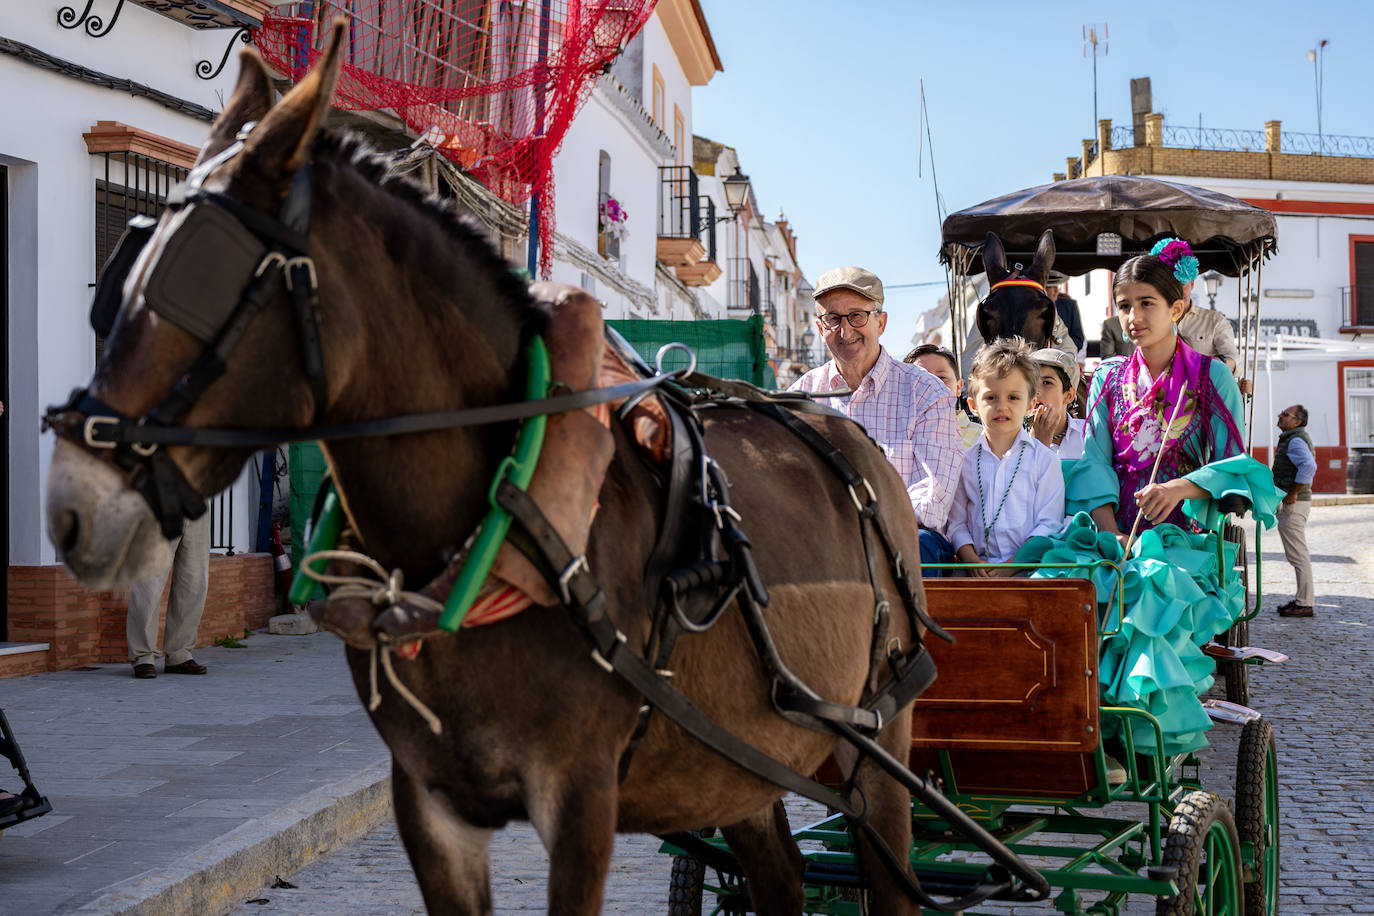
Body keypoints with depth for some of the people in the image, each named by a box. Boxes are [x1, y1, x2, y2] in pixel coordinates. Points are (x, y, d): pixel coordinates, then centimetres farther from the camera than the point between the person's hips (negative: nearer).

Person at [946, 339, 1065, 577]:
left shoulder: (1045, 459, 6)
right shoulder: (965, 461, 14)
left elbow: (1049, 524, 0)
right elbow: (956, 521, 11)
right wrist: (971, 560, -7)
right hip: (978, 571, 3)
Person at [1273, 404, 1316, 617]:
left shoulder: (1295, 441, -15)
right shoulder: (1290, 439, 18)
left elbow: (1309, 466, -31)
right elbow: (1307, 465, 31)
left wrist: (1293, 493, -26)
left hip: (1293, 504, -11)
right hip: (1291, 504, 11)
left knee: (1298, 555, -8)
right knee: (1296, 554, 15)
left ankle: (1304, 604, -5)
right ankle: (1302, 599, 22)